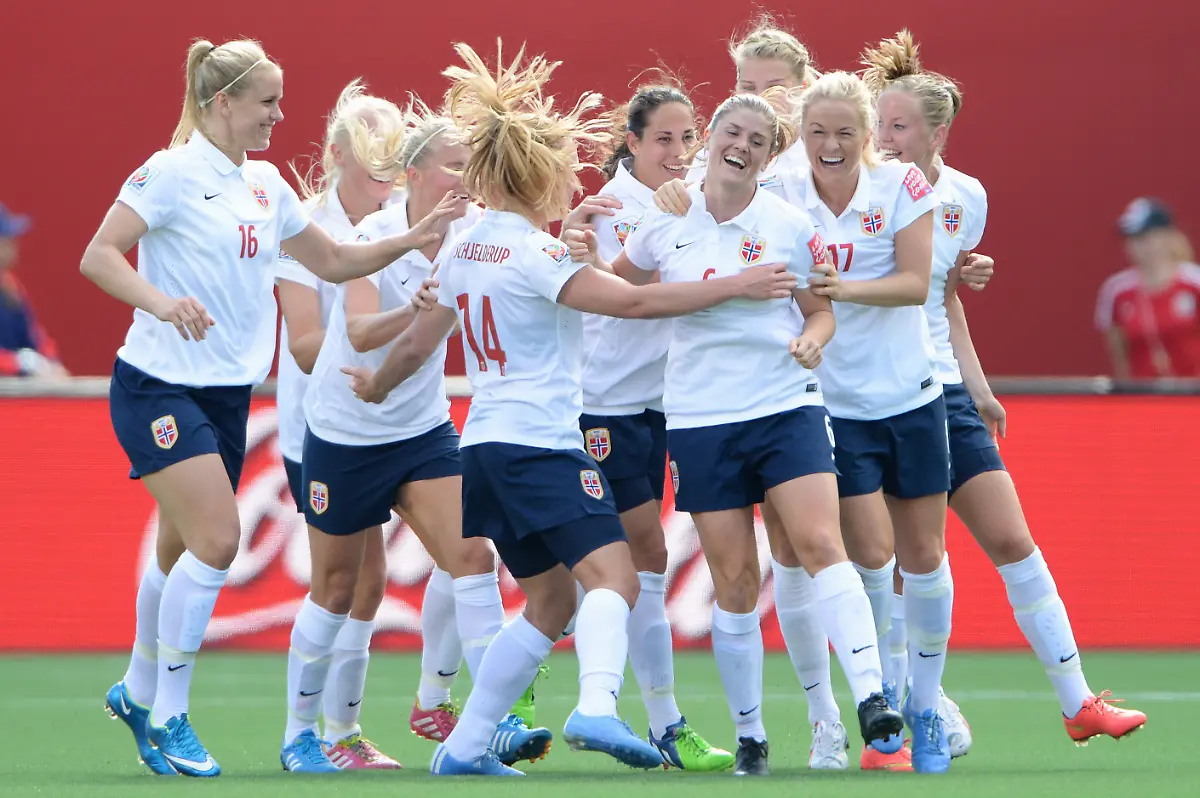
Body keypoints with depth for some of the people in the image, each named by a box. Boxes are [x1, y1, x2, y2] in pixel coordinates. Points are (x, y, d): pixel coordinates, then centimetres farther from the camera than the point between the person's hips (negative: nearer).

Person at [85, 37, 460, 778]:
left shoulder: (266, 184, 12)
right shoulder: (172, 172, -10)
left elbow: (333, 260, 21)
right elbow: (98, 256, -16)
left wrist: (414, 238, 9)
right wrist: (160, 301, -33)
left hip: (229, 391, 7)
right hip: (161, 385, -7)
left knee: (184, 551, 11)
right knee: (217, 538, -17)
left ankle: (138, 693, 31)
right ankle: (168, 716, -7)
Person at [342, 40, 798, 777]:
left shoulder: (465, 252, 13)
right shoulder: (531, 253, -12)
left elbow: (418, 344, 24)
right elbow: (632, 301, -19)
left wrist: (376, 386, 44)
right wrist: (733, 286, -17)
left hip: (486, 447, 9)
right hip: (540, 443, -9)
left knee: (552, 598, 18)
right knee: (614, 577, -20)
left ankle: (464, 745, 17)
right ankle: (596, 709, -44)